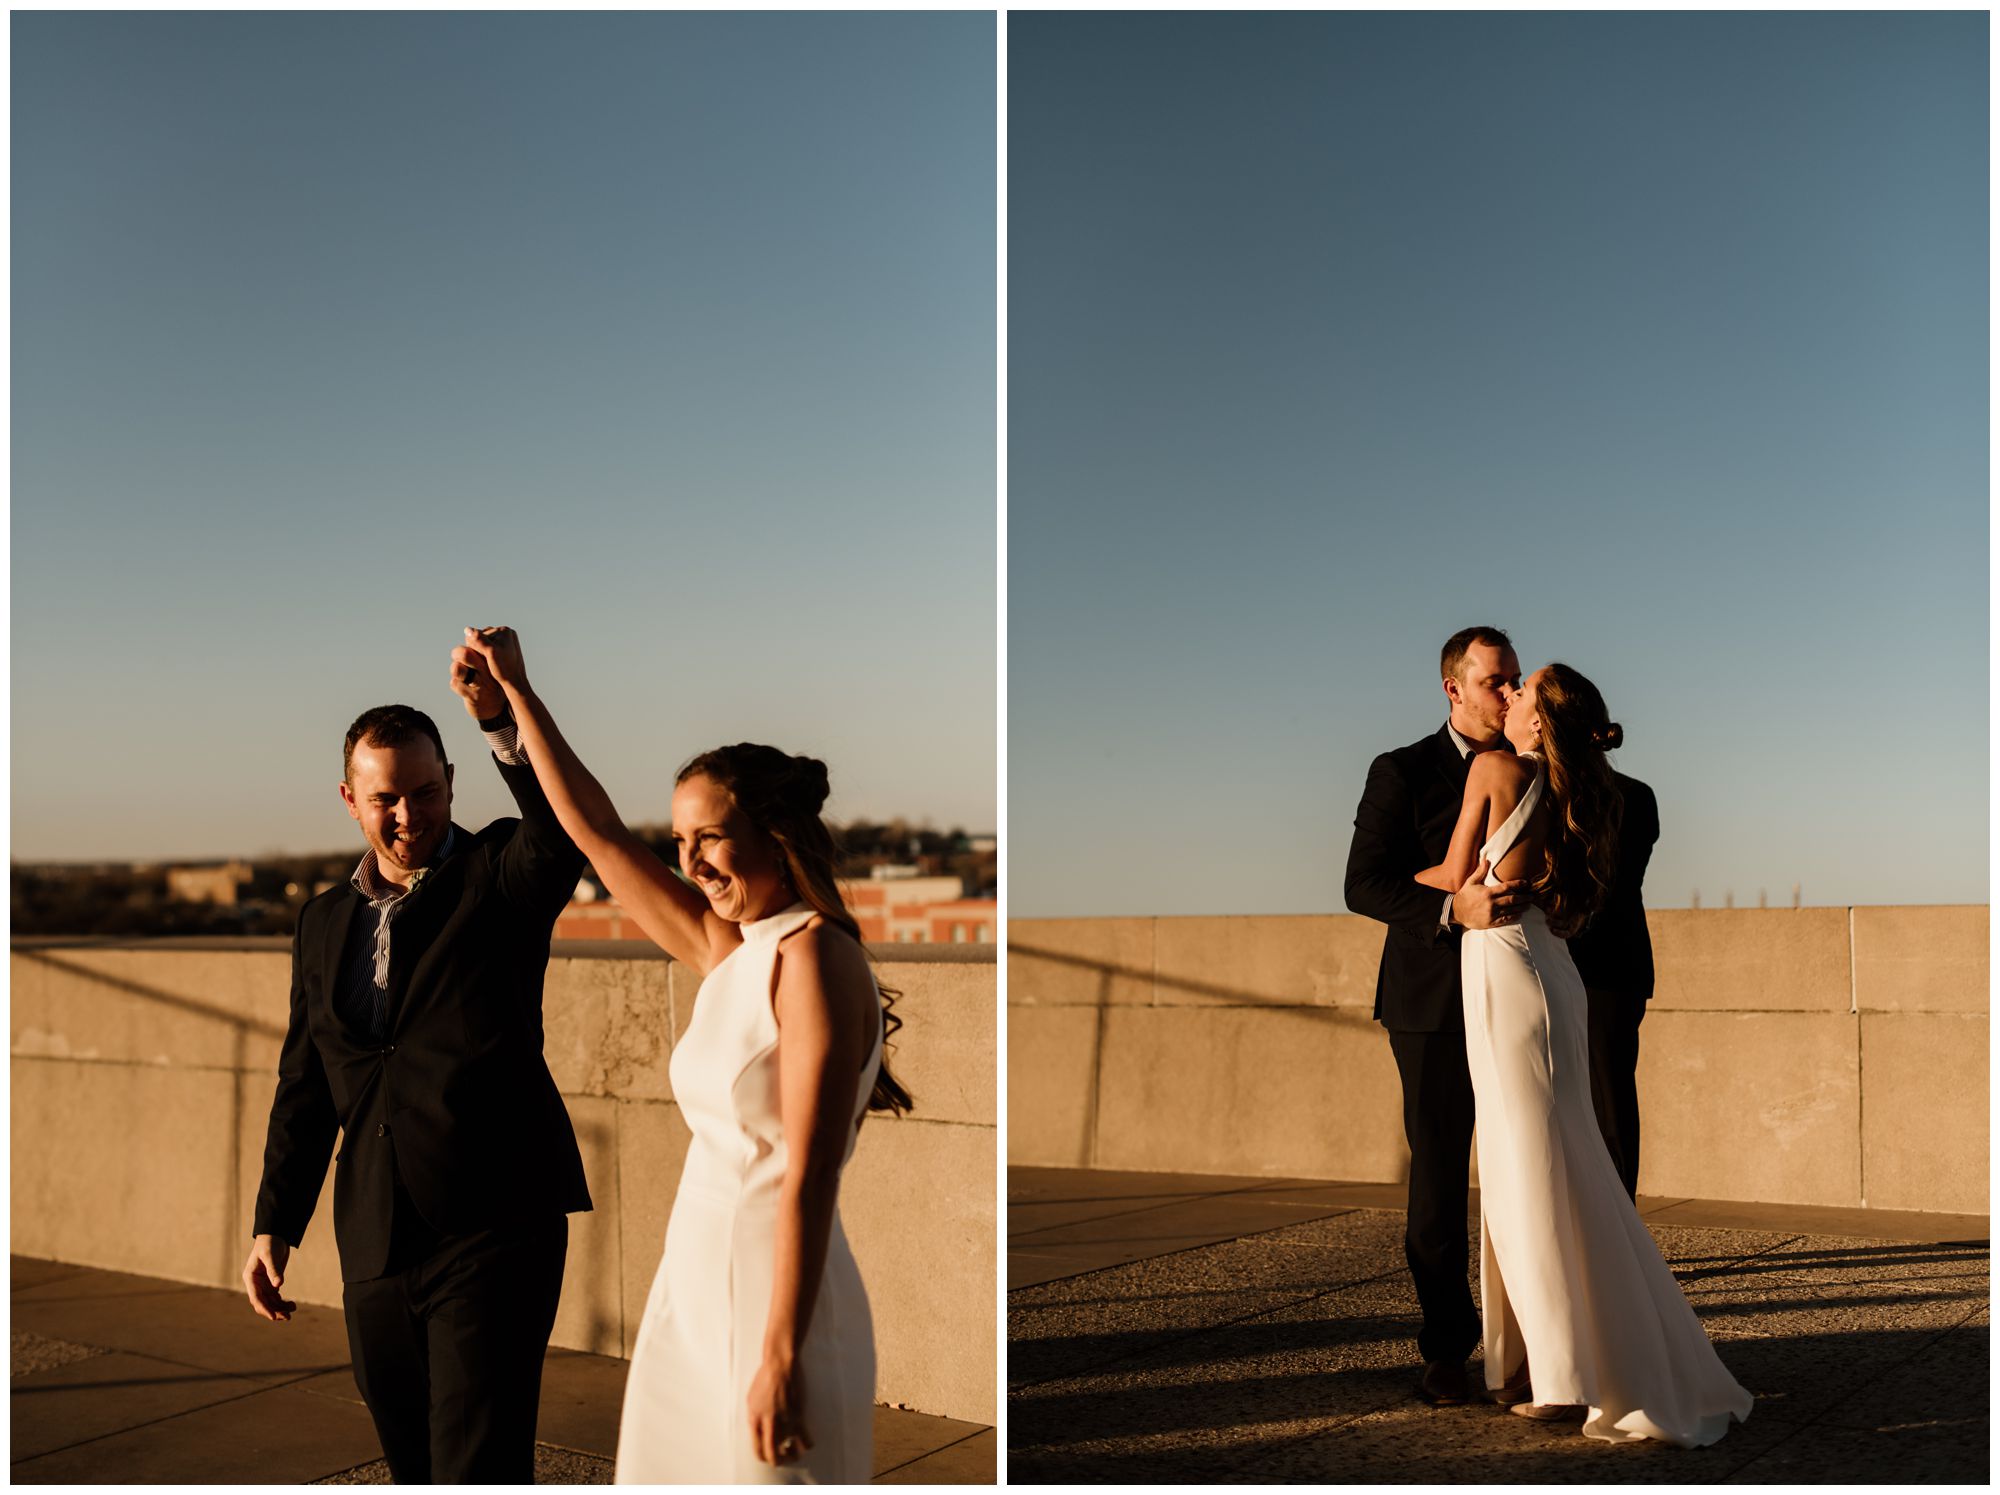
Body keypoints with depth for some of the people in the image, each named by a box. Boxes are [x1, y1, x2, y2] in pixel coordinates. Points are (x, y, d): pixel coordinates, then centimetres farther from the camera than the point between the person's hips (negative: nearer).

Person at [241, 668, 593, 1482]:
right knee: (415, 1468, 16)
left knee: (480, 1466, -10)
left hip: (496, 1229, -6)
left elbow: (564, 832, -26)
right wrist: (274, 1225, 16)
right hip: (376, 1246, 6)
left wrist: (502, 716, -40)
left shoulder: (497, 874, -2)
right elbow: (304, 1088, 19)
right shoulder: (323, 923, 14)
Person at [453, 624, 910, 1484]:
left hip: (771, 1298, -8)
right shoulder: (725, 951, 8)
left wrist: (780, 1357, -21)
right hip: (693, 1289, 8)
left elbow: (811, 1174, -19)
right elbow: (596, 832, 17)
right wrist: (516, 693, 19)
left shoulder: (813, 956, -14)